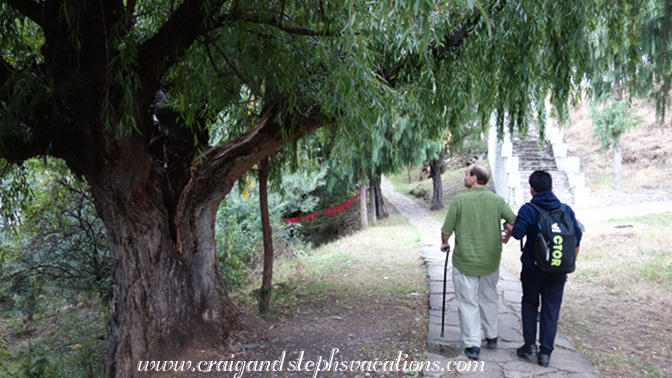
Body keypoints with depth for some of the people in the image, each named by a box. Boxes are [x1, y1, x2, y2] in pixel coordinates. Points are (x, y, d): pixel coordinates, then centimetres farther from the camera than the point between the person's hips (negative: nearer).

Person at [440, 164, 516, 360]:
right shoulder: (497, 200, -4)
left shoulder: (459, 200, -14)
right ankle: (491, 336, 34)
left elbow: (446, 230, -10)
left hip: (465, 261, -4)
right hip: (491, 261, 4)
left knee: (468, 303, 6)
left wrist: (444, 244, 11)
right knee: (489, 298, 22)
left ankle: (472, 344, 7)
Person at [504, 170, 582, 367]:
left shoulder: (528, 210, -11)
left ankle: (530, 344, 15)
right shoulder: (566, 210, 1)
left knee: (529, 304, 18)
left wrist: (508, 227, 1)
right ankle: (545, 352, 13)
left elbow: (518, 233, -22)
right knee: (551, 310, 10)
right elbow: (577, 239, 4)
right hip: (557, 271, 2)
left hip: (533, 268, -2)